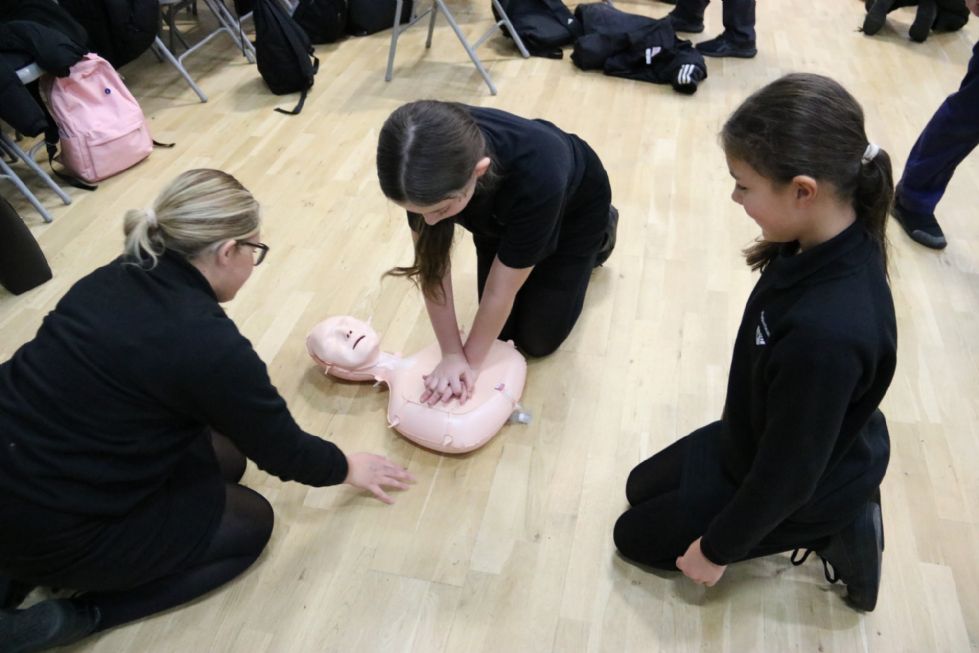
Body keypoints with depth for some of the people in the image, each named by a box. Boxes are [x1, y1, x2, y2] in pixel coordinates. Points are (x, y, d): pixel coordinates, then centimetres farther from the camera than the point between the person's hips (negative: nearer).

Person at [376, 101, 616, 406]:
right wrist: (452, 354, -21)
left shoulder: (536, 175, -47)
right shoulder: (430, 164, -36)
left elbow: (500, 291, -32)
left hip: (573, 207, -3)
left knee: (537, 339, 5)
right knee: (502, 328, 6)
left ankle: (599, 232, 22)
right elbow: (432, 263, -24)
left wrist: (471, 360, -19)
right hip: (499, 208, 3)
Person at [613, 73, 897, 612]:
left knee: (636, 537, 12)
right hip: (763, 441, 8)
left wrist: (719, 546, -12)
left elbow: (788, 472, -28)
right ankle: (827, 518, 19)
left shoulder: (826, 332, -43)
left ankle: (826, 531, 9)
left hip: (803, 487, -7)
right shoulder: (831, 243, -17)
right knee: (641, 487, 24)